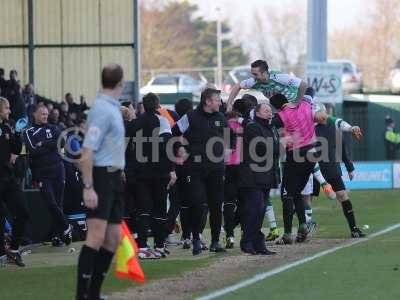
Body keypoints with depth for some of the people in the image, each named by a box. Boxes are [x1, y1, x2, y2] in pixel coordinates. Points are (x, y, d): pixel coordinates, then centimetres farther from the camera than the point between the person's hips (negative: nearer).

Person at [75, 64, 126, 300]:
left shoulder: (113, 108, 15)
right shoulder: (103, 110, -15)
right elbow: (87, 151, -20)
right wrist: (88, 187, -23)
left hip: (114, 178, 10)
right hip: (102, 177, -10)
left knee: (113, 238, 9)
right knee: (97, 237, -15)